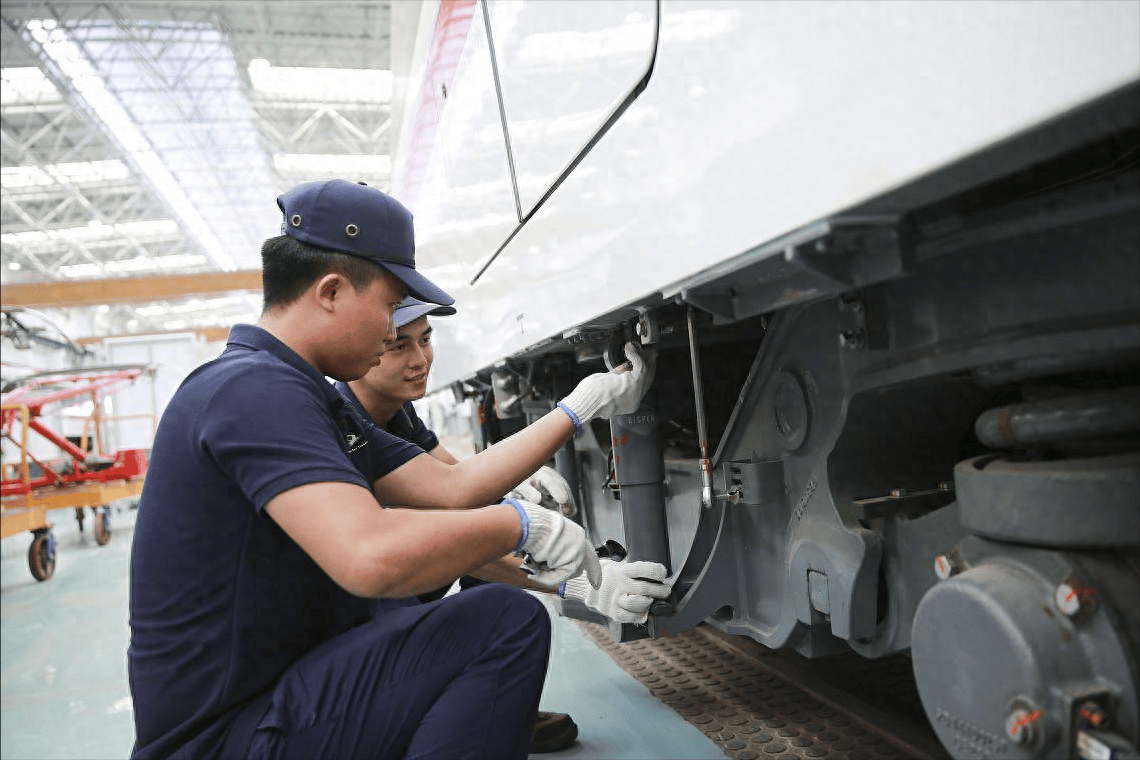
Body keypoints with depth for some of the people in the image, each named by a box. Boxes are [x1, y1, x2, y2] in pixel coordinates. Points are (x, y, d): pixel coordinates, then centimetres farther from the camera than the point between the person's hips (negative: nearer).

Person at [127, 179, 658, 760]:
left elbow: (453, 487, 5)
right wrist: (523, 525, -21)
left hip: (279, 680, 10)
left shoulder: (315, 402, 9)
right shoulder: (254, 388, -22)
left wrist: (584, 405, 8)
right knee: (509, 623, -18)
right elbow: (373, 556, -37)